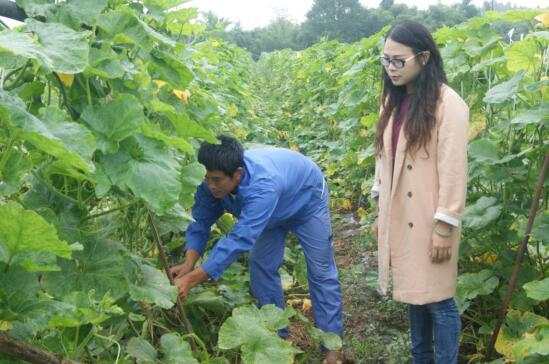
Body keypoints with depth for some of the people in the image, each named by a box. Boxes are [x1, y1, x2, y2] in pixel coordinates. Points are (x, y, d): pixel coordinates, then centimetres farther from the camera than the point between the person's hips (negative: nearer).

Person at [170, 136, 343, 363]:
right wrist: (188, 264, -37)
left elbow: (239, 240, -53)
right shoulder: (212, 183, -28)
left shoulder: (262, 186, -49)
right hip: (274, 212, 6)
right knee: (262, 267, 2)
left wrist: (191, 280, -55)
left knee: (320, 272, -3)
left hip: (306, 200, -6)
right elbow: (200, 223, -19)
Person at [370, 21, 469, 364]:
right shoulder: (394, 101, 6)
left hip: (429, 221, -6)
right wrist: (381, 212, 13)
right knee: (413, 292, 17)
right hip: (399, 218, 7)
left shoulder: (448, 104, -14)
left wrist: (444, 227, -15)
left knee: (437, 298, 2)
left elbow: (453, 171, -15)